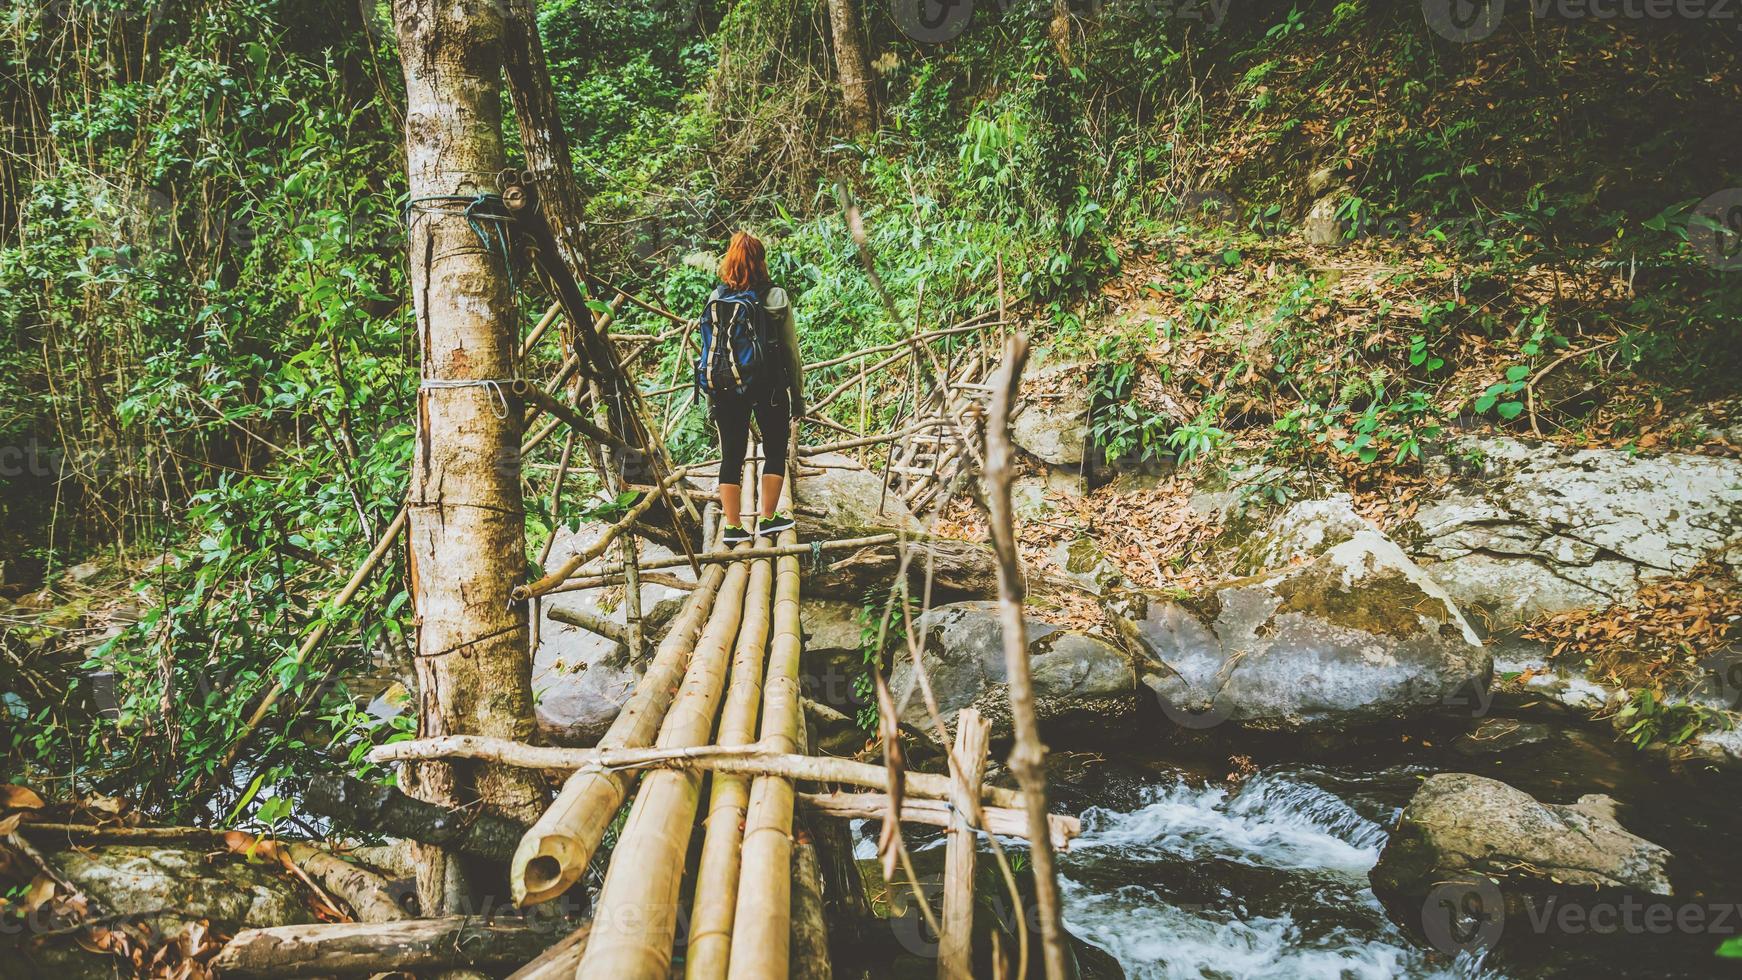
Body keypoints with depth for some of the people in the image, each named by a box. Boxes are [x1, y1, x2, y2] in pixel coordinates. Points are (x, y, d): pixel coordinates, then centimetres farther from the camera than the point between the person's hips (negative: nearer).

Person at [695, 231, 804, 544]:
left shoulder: (715, 299, -2)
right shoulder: (775, 299, -8)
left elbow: (709, 346, 2)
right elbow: (791, 351, -4)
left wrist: (713, 388, 11)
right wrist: (798, 395, 5)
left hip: (725, 388, 2)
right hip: (769, 388, -2)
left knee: (731, 455, 9)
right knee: (775, 451, 14)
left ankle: (732, 526, 8)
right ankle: (768, 519, 15)